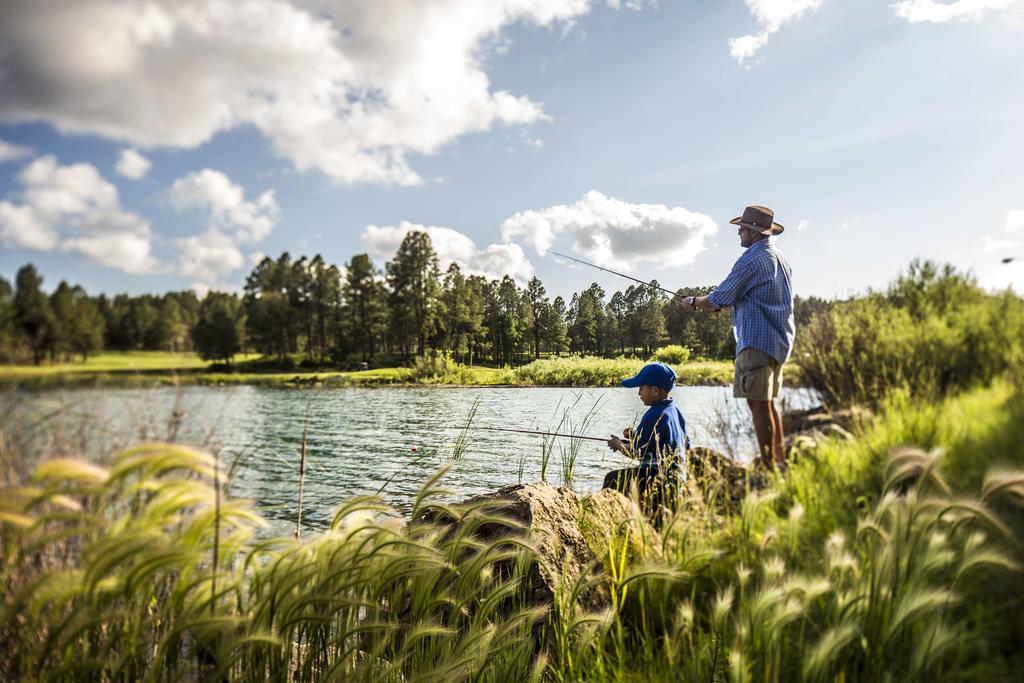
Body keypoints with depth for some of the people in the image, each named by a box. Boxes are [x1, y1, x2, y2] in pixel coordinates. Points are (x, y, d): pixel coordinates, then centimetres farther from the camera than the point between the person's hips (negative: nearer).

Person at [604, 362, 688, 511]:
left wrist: (619, 445, 2)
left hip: (659, 480, -10)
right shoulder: (675, 410, 8)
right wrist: (636, 436, 12)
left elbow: (638, 452, -16)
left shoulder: (655, 416, -20)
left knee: (612, 479, -4)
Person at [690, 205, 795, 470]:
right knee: (768, 401, 16)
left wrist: (695, 301, 8)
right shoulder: (781, 258, 18)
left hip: (757, 341, -10)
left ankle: (768, 465, -5)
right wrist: (726, 303, 22)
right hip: (779, 340, 10)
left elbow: (716, 301, -11)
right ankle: (780, 459, 22)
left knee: (758, 403, -7)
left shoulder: (752, 259, -12)